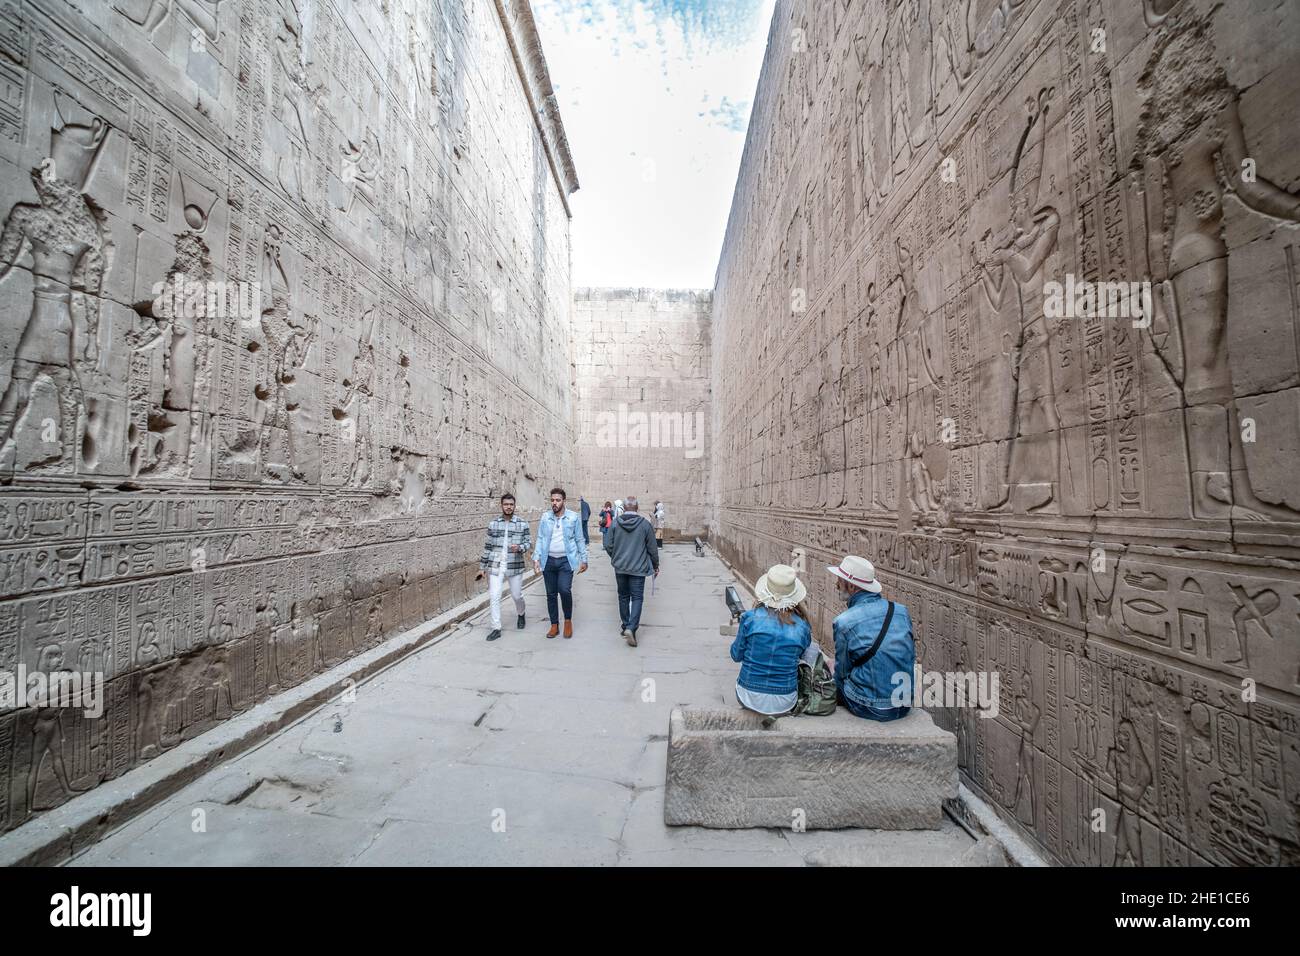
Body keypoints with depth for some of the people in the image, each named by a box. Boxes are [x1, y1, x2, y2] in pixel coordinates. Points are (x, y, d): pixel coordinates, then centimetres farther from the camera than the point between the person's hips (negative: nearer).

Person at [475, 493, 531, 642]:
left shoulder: (522, 524, -2)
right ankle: (496, 628, 11)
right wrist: (482, 567, 7)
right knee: (494, 597, -3)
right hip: (495, 567, 1)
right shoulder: (492, 524, 3)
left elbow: (529, 543, 0)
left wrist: (519, 547, -22)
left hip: (515, 567, -1)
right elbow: (487, 547, 7)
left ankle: (521, 615, 42)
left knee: (517, 596, 11)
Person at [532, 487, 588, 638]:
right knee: (551, 594, 8)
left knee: (564, 590, -16)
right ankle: (554, 625, 23)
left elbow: (579, 540, 3)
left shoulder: (573, 517, -1)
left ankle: (568, 620, 9)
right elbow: (540, 539, 6)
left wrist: (584, 560, 1)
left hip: (566, 560, -3)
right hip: (549, 561, 3)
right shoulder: (545, 518, 4)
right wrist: (536, 558, -4)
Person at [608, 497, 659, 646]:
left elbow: (610, 546, 3)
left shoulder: (615, 523, -3)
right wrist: (655, 566, 12)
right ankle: (631, 628, -12)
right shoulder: (645, 524, -8)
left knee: (623, 596, 17)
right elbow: (652, 548, -2)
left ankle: (625, 626, 25)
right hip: (638, 568, -2)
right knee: (637, 598, 3)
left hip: (620, 567, 3)